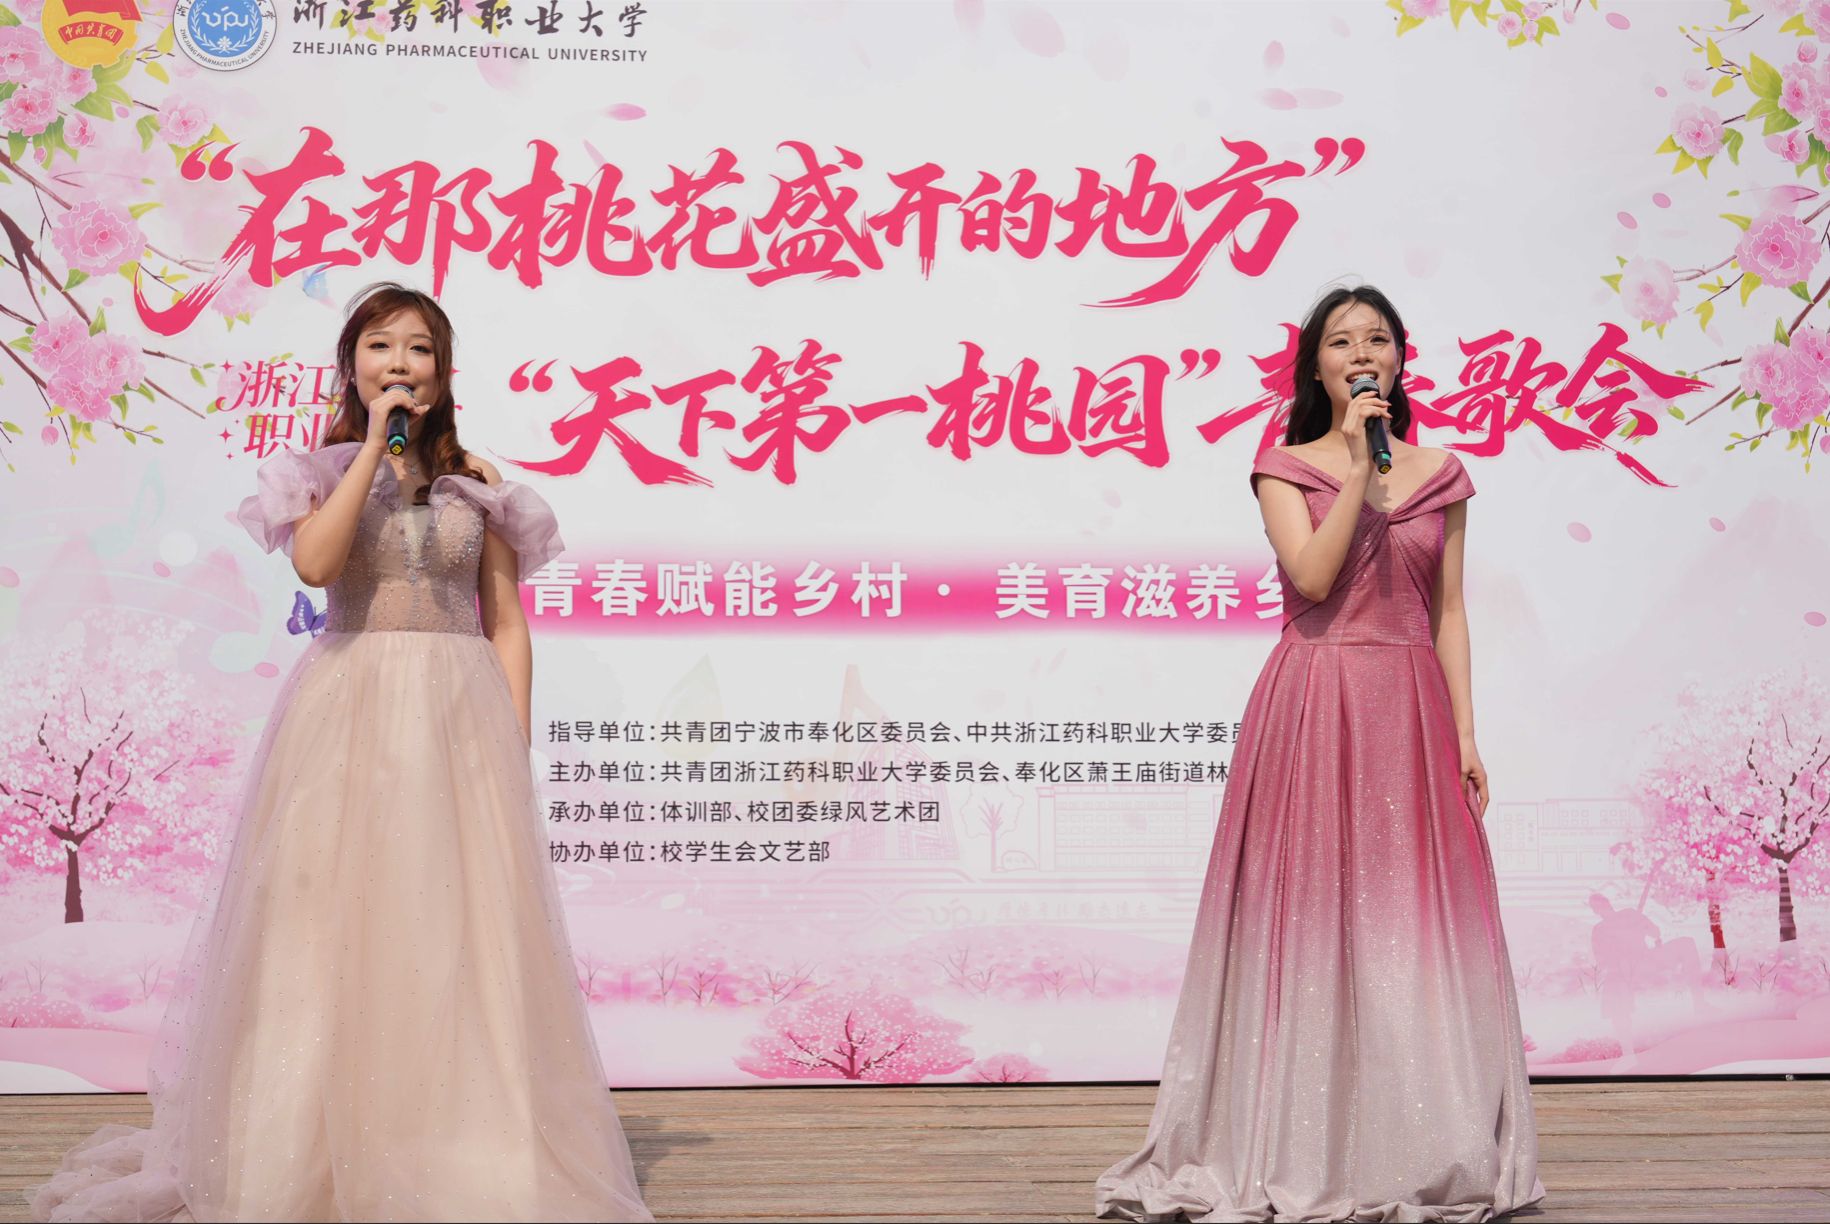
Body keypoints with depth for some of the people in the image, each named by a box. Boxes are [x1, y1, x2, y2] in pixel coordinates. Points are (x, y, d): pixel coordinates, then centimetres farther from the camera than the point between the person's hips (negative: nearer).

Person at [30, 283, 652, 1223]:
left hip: (459, 715, 1)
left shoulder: (477, 483, 10)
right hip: (346, 709, -1)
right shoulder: (324, 470, 7)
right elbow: (315, 562, -14)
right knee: (337, 924, -3)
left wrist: (515, 747, 0)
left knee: (460, 934, -1)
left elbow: (507, 625, 8)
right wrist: (375, 444, -10)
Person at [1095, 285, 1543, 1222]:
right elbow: (1313, 576, -12)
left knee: (1412, 921, 3)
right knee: (1311, 914, -1)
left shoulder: (1440, 475, 11)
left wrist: (1465, 731, 2)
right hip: (1313, 708, -2)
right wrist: (1359, 467, -12)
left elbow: (1448, 611, 9)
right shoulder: (1286, 469, 4)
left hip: (1410, 708, 2)